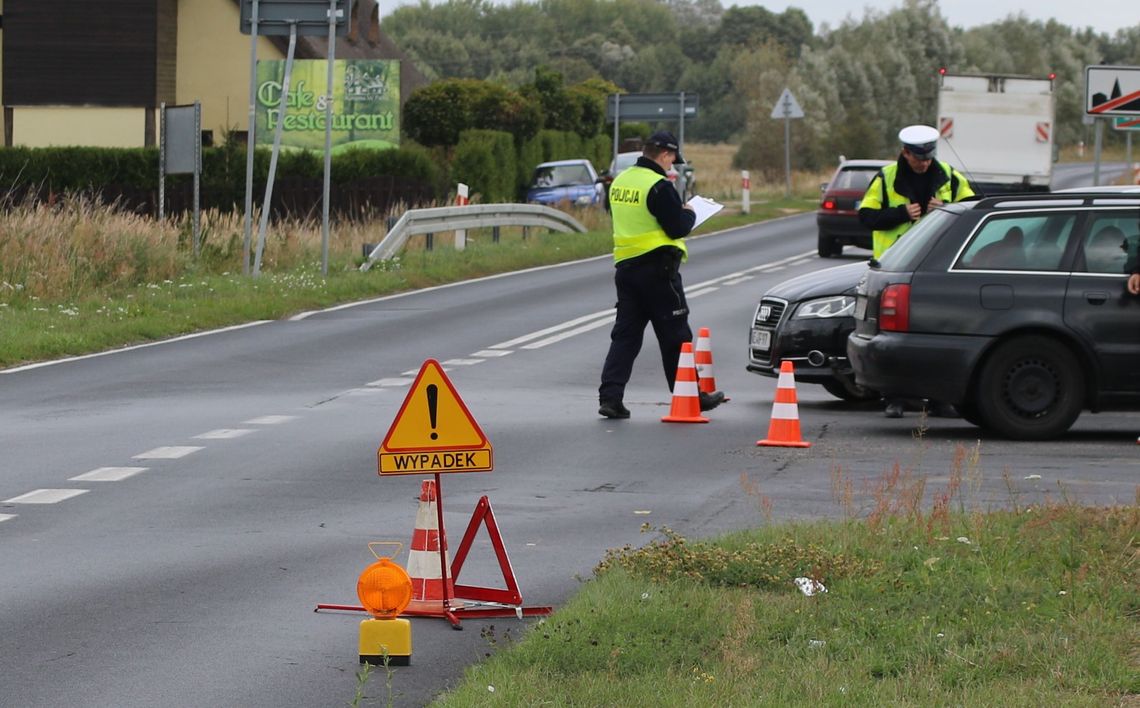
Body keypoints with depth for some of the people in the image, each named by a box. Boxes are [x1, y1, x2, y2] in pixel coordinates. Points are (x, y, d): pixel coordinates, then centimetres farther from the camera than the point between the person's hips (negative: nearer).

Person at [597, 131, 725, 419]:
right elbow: (678, 228, -17)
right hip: (657, 267, -7)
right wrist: (688, 214, 4)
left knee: (625, 335, 7)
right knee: (676, 336, 4)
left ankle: (610, 396, -3)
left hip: (625, 266, 7)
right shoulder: (659, 187, -17)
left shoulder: (620, 182, 9)